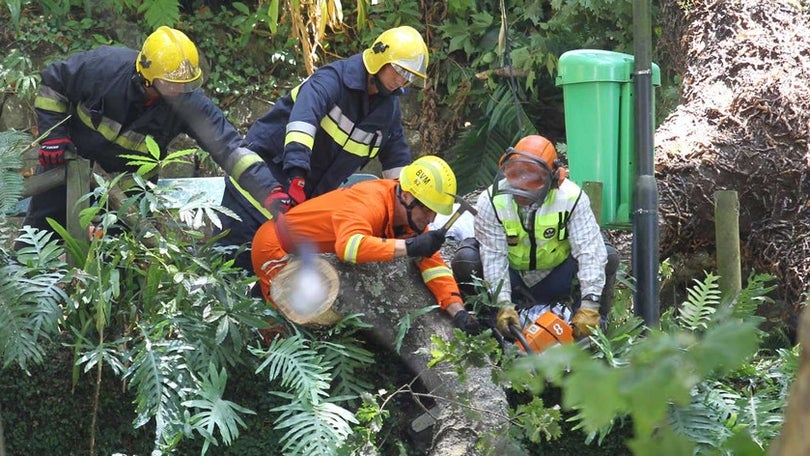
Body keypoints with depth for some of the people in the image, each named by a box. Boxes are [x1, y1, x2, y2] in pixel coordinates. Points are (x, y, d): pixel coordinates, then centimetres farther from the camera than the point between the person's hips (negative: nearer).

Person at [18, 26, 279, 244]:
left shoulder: (189, 103, -32)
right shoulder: (104, 67, -34)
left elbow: (229, 148, -35)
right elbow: (53, 81, -15)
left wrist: (270, 193, -48)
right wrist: (52, 134, -19)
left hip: (132, 172, 1)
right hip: (74, 152, -1)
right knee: (45, 221, 6)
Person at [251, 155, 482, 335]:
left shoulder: (412, 214, -8)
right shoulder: (370, 203, -36)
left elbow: (433, 264, -12)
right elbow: (349, 245, -56)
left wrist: (458, 312, -26)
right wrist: (410, 246, -56)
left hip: (314, 258, 9)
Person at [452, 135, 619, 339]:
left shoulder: (571, 198, -22)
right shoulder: (491, 202, -22)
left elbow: (589, 251, -29)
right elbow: (494, 258, -25)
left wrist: (590, 305, -39)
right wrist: (503, 305, -37)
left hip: (554, 281, 1)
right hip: (512, 278, -1)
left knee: (607, 256, -20)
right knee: (466, 259, -28)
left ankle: (595, 325, -8)